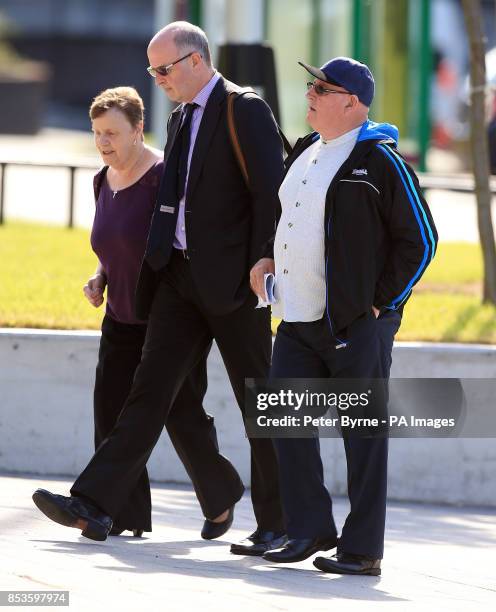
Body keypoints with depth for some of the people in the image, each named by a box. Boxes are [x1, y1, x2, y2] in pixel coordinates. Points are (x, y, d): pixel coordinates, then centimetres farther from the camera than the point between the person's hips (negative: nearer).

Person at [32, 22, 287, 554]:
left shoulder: (246, 110, -8)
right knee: (152, 384, -2)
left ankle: (277, 524, 7)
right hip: (181, 274, 7)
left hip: (231, 277, -7)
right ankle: (96, 503, -10)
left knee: (257, 399, 0)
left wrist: (262, 269, -18)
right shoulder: (181, 117, 17)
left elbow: (270, 193, -13)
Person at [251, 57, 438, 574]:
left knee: (362, 432, -2)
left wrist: (380, 302, -10)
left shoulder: (380, 162, -10)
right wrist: (270, 259, 12)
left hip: (356, 323, -8)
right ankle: (310, 529, 13)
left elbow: (420, 239, -8)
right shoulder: (304, 154, 13)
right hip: (298, 320, 8)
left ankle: (362, 548, 3)